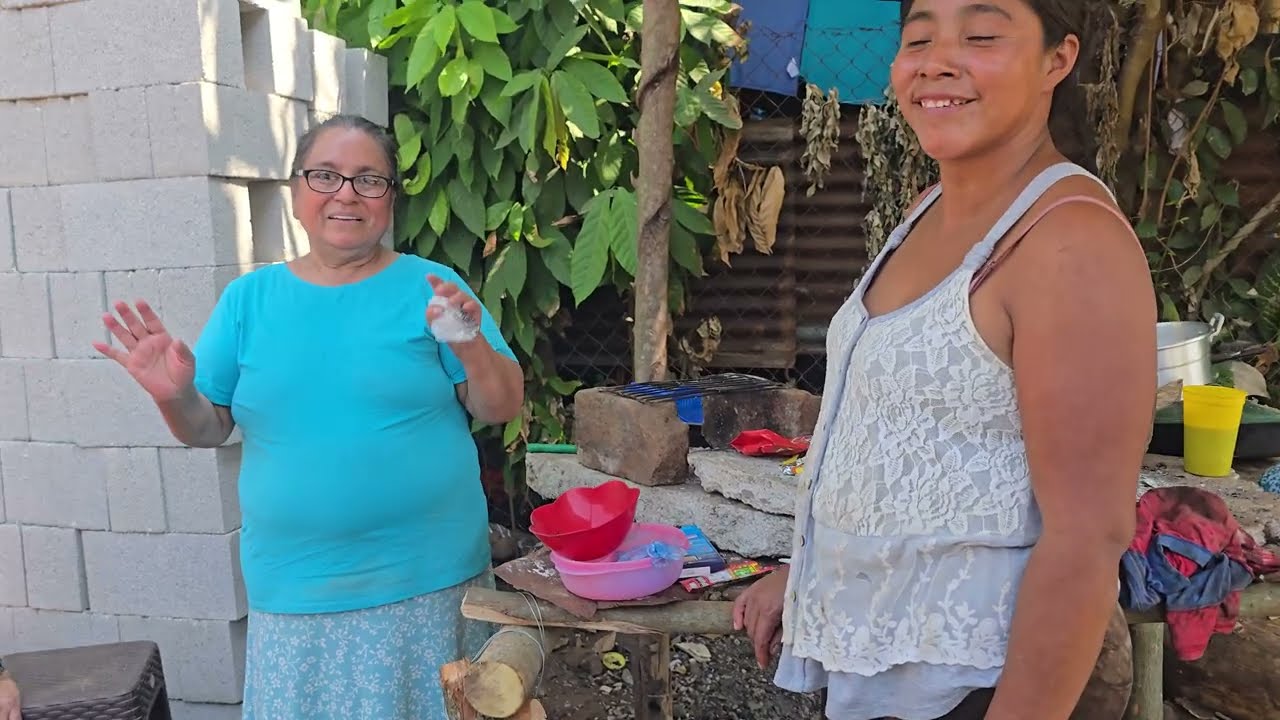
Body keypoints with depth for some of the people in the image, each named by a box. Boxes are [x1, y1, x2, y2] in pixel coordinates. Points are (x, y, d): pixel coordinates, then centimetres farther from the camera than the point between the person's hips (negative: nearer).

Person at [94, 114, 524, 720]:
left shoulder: (429, 287, -3)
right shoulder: (249, 298, 5)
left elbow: (504, 408, -3)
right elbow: (208, 430, 8)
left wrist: (471, 346, -22)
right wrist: (174, 397, -12)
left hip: (427, 584, -1)